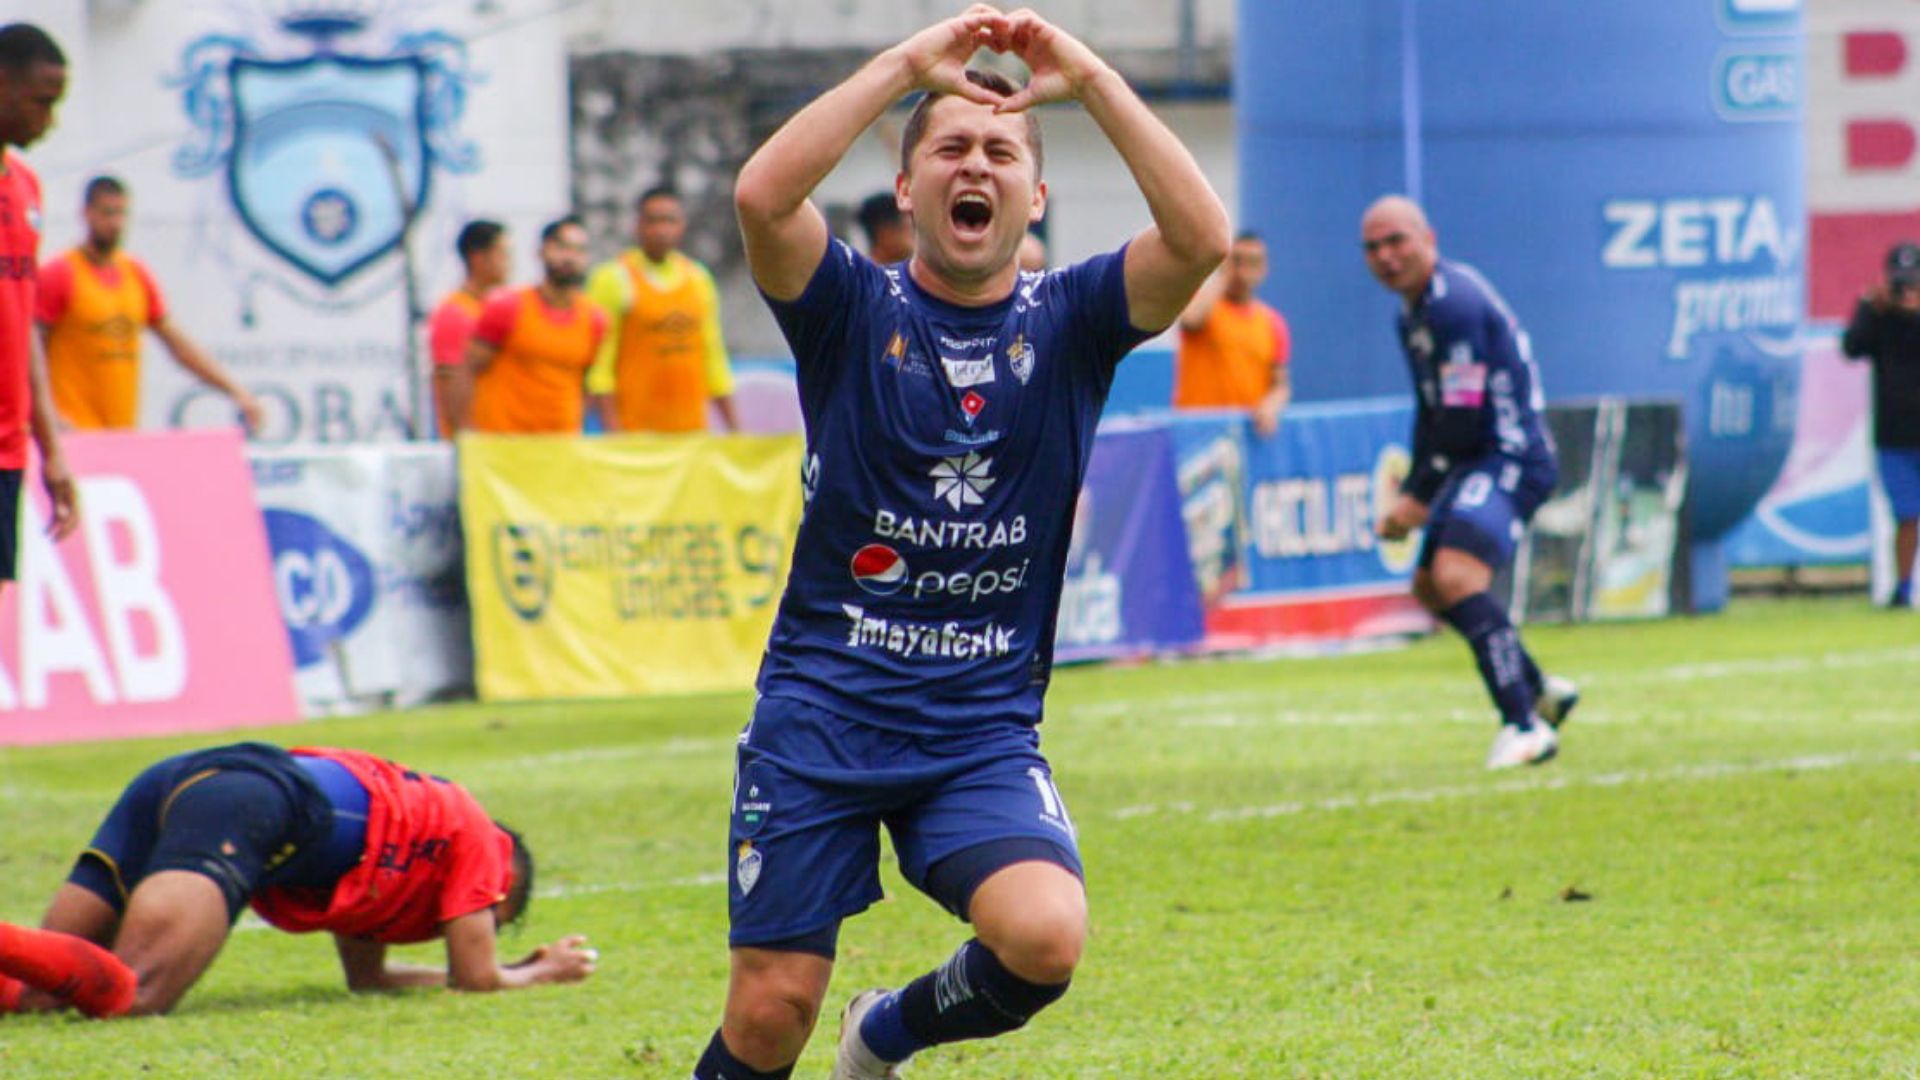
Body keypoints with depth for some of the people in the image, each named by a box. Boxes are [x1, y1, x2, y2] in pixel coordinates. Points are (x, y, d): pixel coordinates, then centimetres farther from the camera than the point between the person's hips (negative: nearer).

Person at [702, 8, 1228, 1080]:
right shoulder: (854, 308, 0)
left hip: (985, 730, 1)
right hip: (821, 712, -1)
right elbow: (761, 196, -21)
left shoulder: (1068, 321, 4)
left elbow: (1204, 237, -15)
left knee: (1046, 940, -23)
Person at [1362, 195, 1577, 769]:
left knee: (1456, 576, -27)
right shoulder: (1413, 312, 15)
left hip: (1511, 457, -11)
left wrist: (1419, 498, -15)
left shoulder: (1455, 302, -18)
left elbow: (1463, 421, -21)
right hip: (1477, 459, 11)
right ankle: (1542, 690, 34)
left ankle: (1525, 726, -28)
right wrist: (1409, 496, 15)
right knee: (1430, 585, 20)